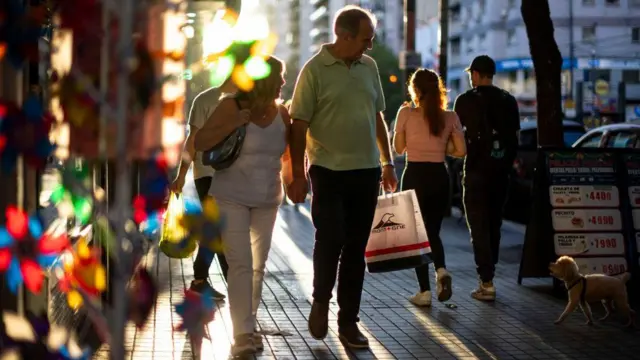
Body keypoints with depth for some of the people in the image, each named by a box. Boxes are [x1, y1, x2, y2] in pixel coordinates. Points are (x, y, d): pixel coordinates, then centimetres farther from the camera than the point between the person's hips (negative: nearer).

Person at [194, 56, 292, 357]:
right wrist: (233, 123, -25)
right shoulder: (232, 106, -12)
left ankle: (248, 326, 25)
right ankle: (243, 334, -12)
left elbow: (288, 152, 15)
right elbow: (199, 143, -15)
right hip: (231, 199, -5)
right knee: (241, 264, -13)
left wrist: (290, 179, -2)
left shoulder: (281, 112, 2)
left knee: (258, 266, 12)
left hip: (267, 201, 5)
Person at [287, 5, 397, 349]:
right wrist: (297, 175, -11)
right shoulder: (315, 69, -8)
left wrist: (388, 162, 14)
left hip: (366, 171, 5)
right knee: (330, 240, -9)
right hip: (328, 171, -4)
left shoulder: (369, 66, 8)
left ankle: (348, 321, 15)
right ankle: (321, 300, 19)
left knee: (356, 248, 6)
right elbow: (299, 125, -8)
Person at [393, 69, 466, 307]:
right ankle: (441, 270, -9)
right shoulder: (450, 118, 1)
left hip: (415, 176, -3)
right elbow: (461, 151, -1)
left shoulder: (406, 114, -6)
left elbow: (399, 148, 2)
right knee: (433, 231, 19)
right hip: (440, 177, 3)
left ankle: (424, 291, 4)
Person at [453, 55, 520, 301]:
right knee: (494, 223, 16)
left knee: (478, 226, -3)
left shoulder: (466, 100, -6)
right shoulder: (509, 100, 7)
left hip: (477, 170, -5)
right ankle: (488, 274, 24)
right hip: (501, 170, 5)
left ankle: (487, 283, -10)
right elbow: (515, 136, 9)